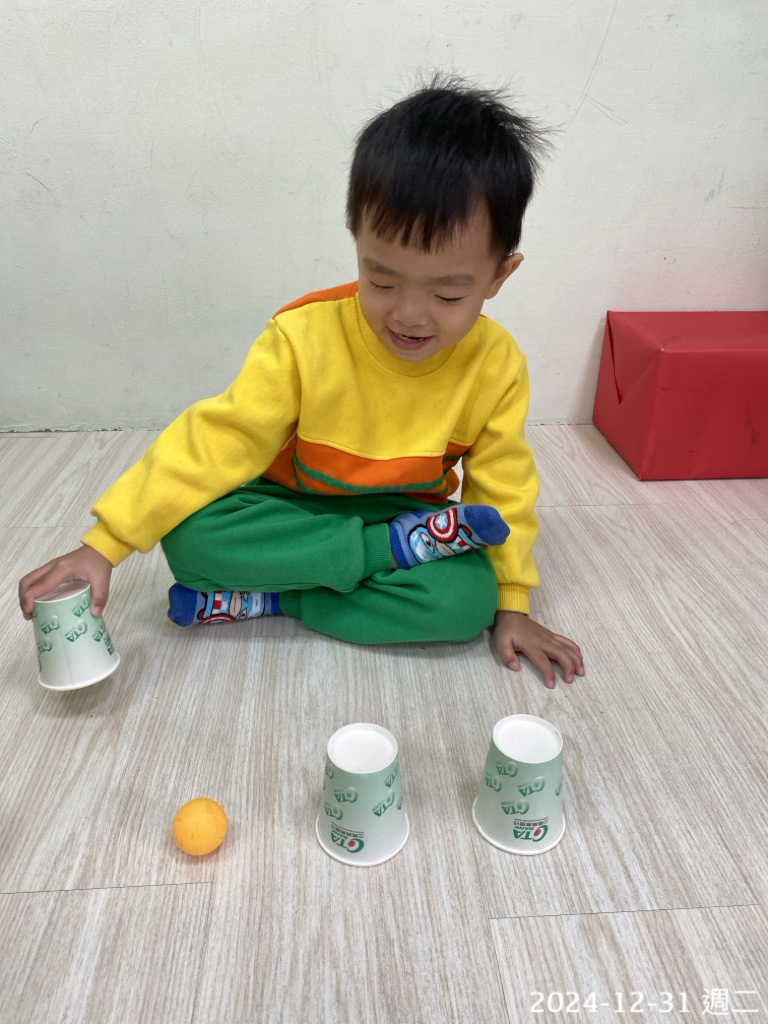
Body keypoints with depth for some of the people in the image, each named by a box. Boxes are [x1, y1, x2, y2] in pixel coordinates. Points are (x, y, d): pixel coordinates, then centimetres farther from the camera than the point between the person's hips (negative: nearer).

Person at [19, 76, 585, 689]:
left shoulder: (496, 365, -14)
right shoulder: (305, 336, -20)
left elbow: (503, 490, -4)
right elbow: (217, 442, -21)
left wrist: (511, 605, -2)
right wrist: (104, 546, -25)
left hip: (409, 513, 1)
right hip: (291, 513, 0)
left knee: (465, 596, -29)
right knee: (193, 535, -29)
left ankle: (262, 601, -17)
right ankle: (400, 547, -21)